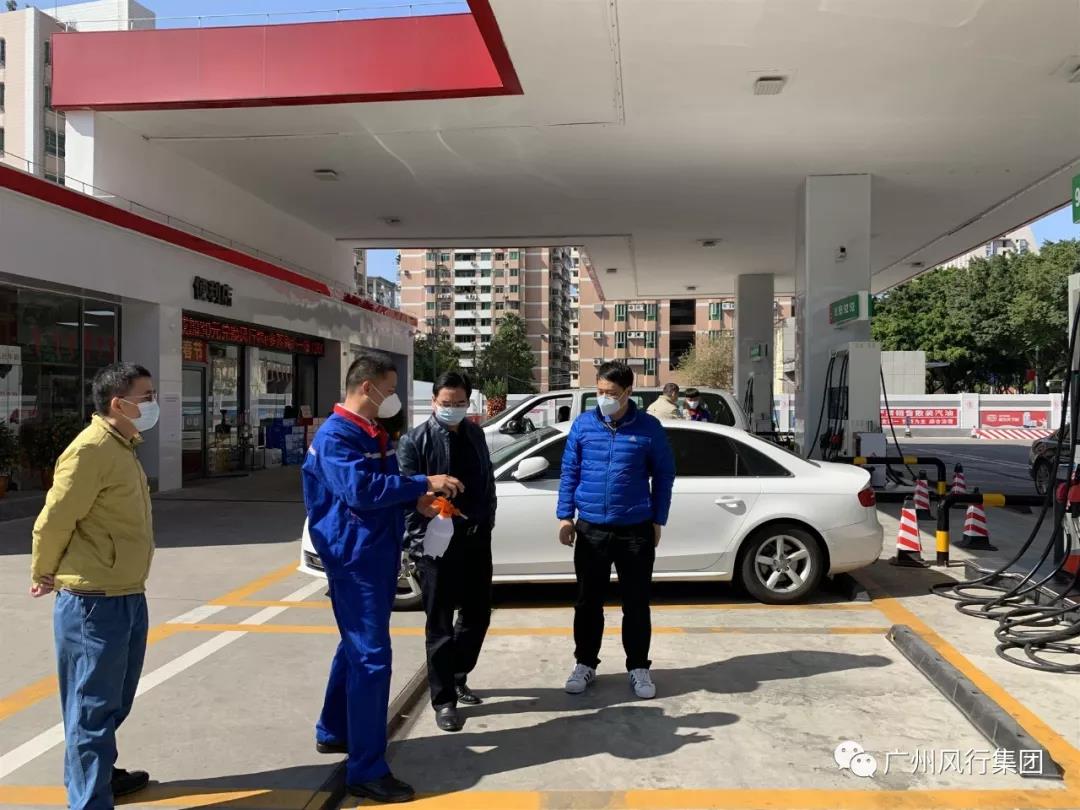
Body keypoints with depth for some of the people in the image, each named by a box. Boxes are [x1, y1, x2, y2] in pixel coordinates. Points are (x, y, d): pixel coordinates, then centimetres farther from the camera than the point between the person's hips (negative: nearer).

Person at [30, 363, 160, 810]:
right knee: (92, 707, 1)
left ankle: (101, 774, 40)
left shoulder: (121, 447, 13)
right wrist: (44, 575, 0)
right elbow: (55, 520, -16)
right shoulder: (91, 449, -19)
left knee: (113, 702, 23)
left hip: (127, 597, 9)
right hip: (94, 602, -9)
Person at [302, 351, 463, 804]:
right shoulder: (335, 436, -17)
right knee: (371, 658, -9)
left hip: (378, 556, 10)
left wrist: (417, 500, 2)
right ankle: (366, 772, -2)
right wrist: (424, 483, -27)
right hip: (354, 559, -10)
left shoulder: (375, 435, 13)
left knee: (356, 648, 21)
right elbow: (361, 490, -31)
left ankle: (333, 732, 38)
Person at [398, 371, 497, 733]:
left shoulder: (476, 435, 10)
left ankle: (457, 678, 35)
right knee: (440, 624, 3)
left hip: (476, 539, 6)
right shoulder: (415, 441, -7)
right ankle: (444, 699, 15)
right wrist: (420, 542, -14)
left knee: (478, 614, 15)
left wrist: (485, 522, 7)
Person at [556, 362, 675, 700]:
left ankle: (639, 667, 25)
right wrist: (565, 516, 1)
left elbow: (664, 476, 3)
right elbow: (569, 472, 6)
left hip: (635, 530, -1)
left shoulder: (649, 428, -4)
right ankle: (586, 663, 27)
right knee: (588, 601, 11)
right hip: (590, 528, 1)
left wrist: (657, 521, 1)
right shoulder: (582, 424, 0)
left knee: (636, 603, 9)